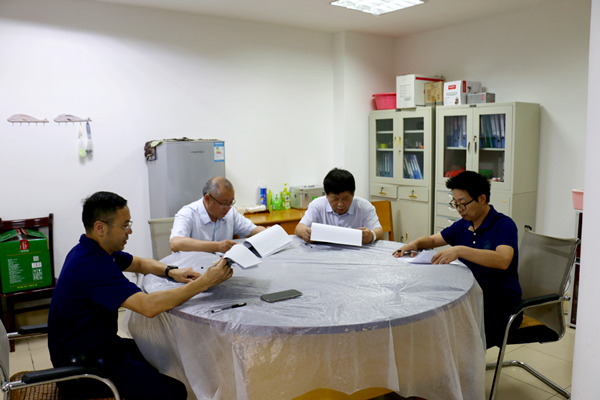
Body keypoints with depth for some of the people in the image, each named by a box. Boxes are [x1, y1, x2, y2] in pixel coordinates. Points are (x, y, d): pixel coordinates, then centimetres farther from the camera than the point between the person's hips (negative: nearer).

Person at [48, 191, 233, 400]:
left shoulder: (93, 250, 4)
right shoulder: (93, 265, -29)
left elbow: (139, 263, 17)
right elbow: (149, 306, -38)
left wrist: (171, 271, -3)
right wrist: (205, 282, -33)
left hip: (97, 345, 10)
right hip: (83, 365, -10)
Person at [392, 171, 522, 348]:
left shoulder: (504, 225, -12)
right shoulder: (462, 225, 9)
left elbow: (503, 260, -30)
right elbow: (433, 240, 22)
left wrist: (460, 250, -38)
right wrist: (415, 244, -1)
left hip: (501, 307, -6)